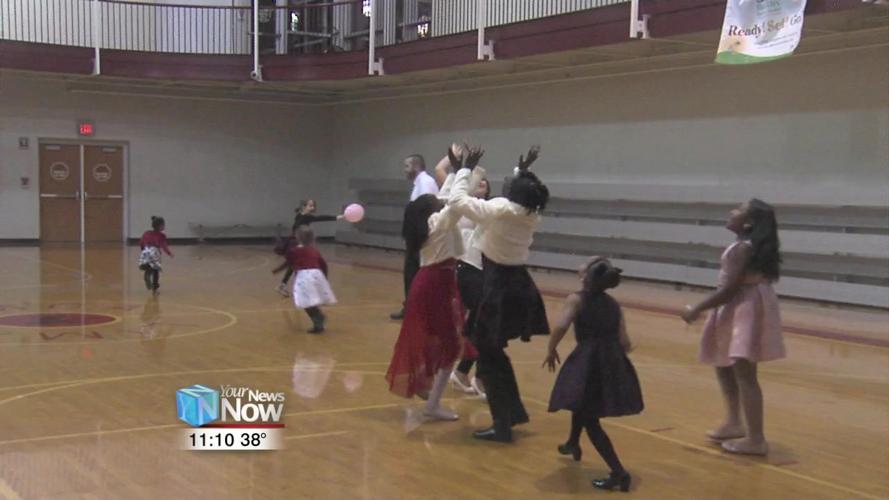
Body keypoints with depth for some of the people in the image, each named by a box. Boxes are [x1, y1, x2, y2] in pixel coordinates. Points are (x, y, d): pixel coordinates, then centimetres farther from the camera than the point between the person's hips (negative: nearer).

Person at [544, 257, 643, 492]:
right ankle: (573, 444, 55)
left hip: (589, 361, -7)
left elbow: (561, 326, -18)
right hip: (614, 363, 7)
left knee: (590, 420, 1)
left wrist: (551, 351, -2)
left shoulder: (577, 299, -1)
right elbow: (624, 343, 7)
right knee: (583, 405, 32)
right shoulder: (614, 304, 13)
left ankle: (619, 472, -8)